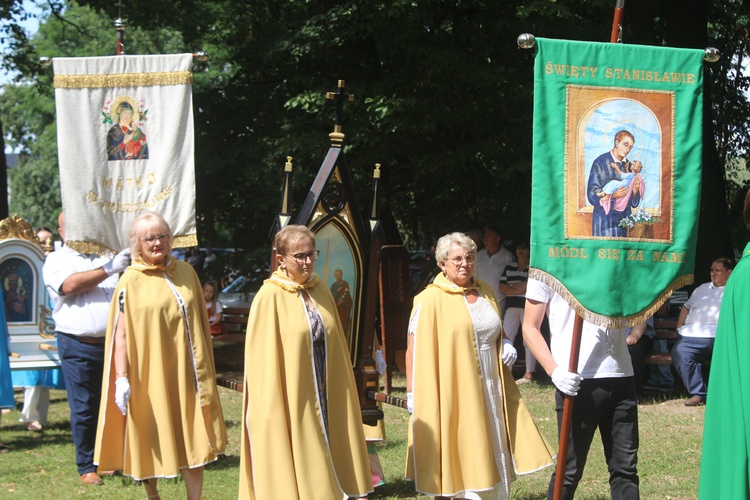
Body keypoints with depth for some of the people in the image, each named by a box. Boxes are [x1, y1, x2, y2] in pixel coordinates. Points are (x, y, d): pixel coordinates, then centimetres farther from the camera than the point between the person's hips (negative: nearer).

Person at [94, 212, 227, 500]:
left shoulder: (186, 272, 6)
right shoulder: (130, 281, -6)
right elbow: (120, 333, -9)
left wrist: (204, 367, 14)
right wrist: (122, 378, -17)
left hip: (185, 371, 3)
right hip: (149, 375, -3)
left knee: (194, 439, 3)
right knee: (151, 441, 9)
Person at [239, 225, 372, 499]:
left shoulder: (321, 291, 7)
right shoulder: (269, 297, -11)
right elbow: (263, 359, -12)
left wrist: (341, 392, 14)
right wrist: (270, 411, -14)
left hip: (323, 397, 6)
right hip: (290, 399, -6)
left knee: (320, 471, 10)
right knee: (293, 471, 0)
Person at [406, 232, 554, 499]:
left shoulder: (485, 291, 9)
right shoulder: (430, 300, -10)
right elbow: (414, 349, -11)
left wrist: (505, 344, 3)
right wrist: (412, 393, -15)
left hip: (489, 389, 6)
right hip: (450, 392, -6)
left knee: (493, 452, 10)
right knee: (458, 455, -1)